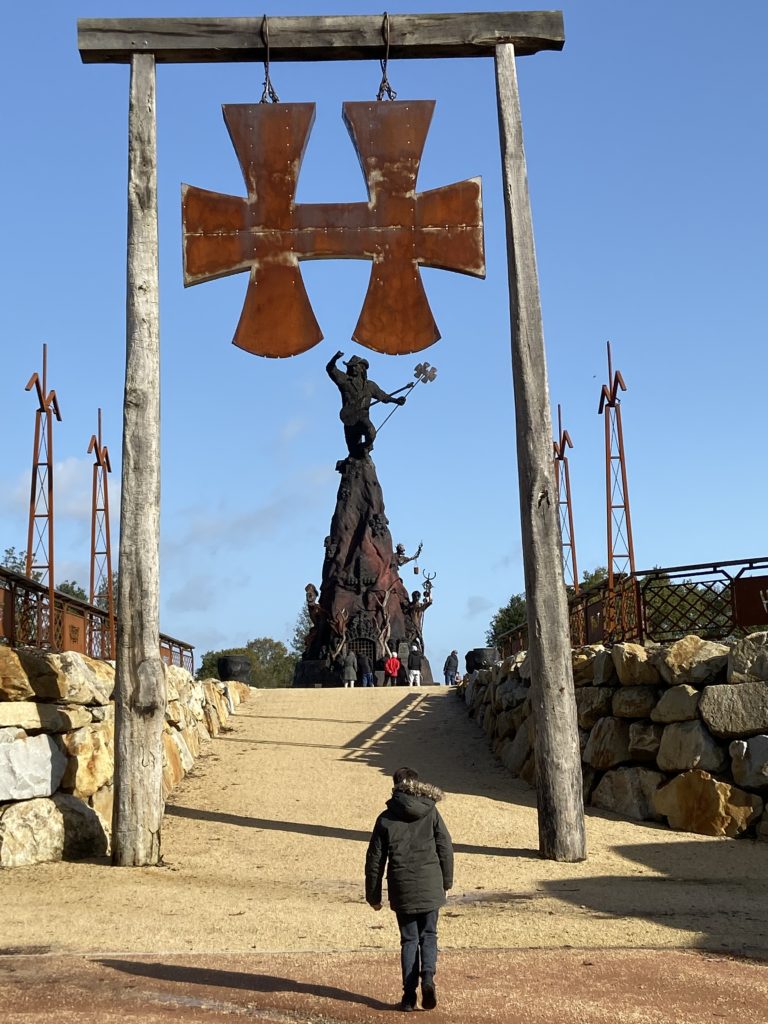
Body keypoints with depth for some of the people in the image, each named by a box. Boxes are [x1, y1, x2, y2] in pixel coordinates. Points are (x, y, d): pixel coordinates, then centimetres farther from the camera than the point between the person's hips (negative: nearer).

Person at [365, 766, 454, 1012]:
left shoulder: (386, 818, 0)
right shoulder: (430, 812, 0)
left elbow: (374, 859, 2)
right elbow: (446, 849, 1)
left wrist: (373, 895, 11)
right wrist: (446, 882, 13)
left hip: (402, 890, 0)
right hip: (430, 888, 0)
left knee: (409, 939, 11)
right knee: (428, 935, 14)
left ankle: (409, 994, 6)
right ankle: (428, 976, -10)